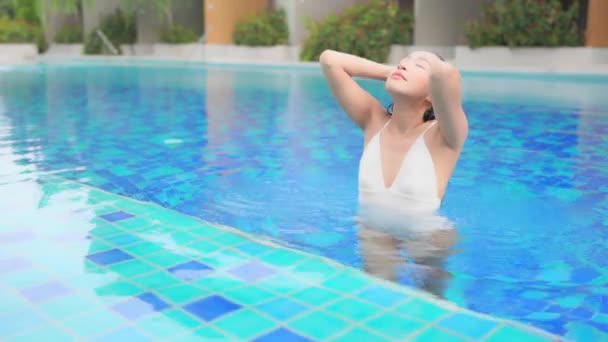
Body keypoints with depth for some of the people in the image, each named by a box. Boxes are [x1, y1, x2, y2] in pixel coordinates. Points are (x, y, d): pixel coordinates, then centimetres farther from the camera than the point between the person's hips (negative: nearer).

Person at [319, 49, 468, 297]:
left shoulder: (443, 136, -17)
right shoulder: (374, 122, -3)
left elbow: (446, 73, -38)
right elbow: (329, 60, -7)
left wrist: (433, 63, -14)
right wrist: (390, 71, -4)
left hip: (426, 239, -2)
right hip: (372, 235, 2)